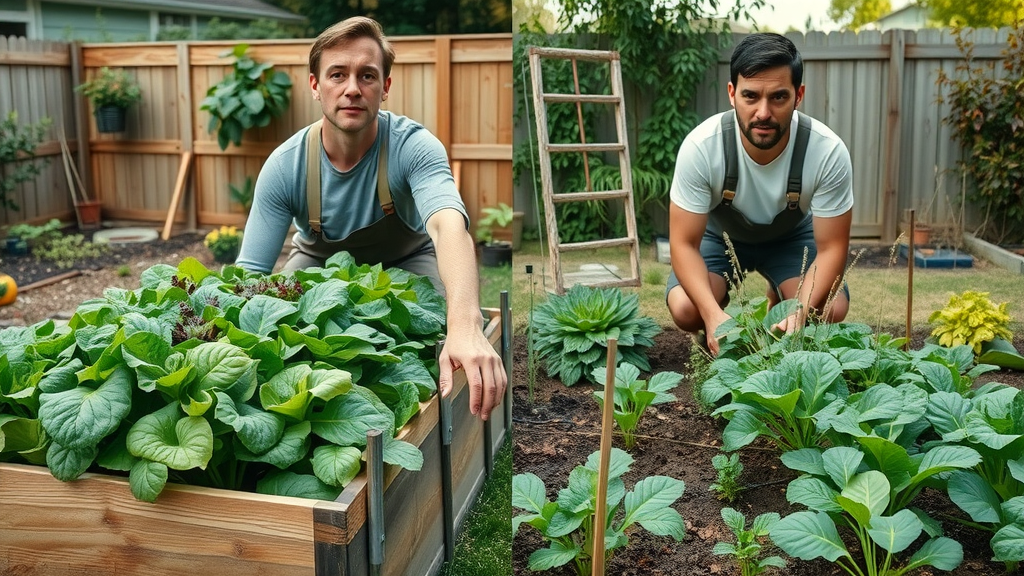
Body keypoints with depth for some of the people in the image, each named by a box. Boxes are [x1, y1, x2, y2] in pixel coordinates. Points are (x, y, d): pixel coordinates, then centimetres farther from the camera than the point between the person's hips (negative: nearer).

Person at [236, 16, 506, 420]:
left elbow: (449, 226, -52)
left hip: (406, 259, -1)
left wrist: (466, 327, -71)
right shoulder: (284, 166, -26)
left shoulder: (414, 146, -32)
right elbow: (250, 271, -25)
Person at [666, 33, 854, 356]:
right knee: (686, 309, -28)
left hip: (792, 235, 1)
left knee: (832, 311, -23)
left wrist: (799, 313, -40)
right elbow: (684, 244, -28)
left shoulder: (829, 152, -32)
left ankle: (778, 303, 12)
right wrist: (714, 315, -44)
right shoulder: (701, 147, -34)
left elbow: (831, 247, -23)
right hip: (720, 233, -1)